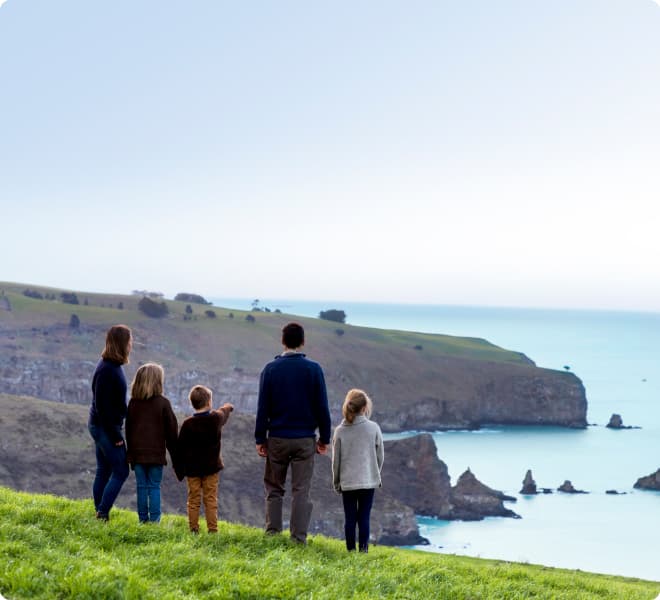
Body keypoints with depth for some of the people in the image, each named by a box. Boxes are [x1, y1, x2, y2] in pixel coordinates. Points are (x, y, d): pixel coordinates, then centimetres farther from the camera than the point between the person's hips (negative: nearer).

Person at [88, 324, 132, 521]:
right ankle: (102, 513, -2)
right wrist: (115, 435, -19)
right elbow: (102, 407, -23)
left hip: (99, 425, 10)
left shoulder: (111, 365, 8)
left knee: (103, 471, 15)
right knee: (120, 471, -3)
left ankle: (99, 513, 21)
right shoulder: (107, 370, -22)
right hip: (105, 427, -10)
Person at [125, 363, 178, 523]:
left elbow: (128, 429, 9)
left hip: (137, 452, 3)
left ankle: (143, 519, 10)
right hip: (156, 453, -3)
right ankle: (154, 519, 1)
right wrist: (175, 455, 6)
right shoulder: (163, 403, -8)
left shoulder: (133, 402, 2)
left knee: (142, 486, 8)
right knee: (154, 486, 3)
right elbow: (172, 429, -3)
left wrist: (130, 451, 19)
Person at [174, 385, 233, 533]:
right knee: (211, 500, 5)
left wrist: (179, 470, 4)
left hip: (192, 469, -1)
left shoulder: (188, 424, -10)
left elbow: (180, 449, -5)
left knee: (193, 501, 6)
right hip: (212, 467, 1)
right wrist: (228, 407, 46)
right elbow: (224, 412, 22)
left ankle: (193, 530, 7)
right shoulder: (216, 418, -5)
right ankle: (212, 530, 3)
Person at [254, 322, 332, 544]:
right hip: (305, 439, 0)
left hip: (277, 438, 1)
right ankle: (299, 538, 1)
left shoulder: (270, 369, -1)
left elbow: (263, 407, 0)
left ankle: (272, 533, 11)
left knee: (273, 488, 12)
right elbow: (322, 407, -1)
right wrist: (324, 438, 7)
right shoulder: (313, 369, -2)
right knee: (301, 491, 2)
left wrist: (260, 439, 5)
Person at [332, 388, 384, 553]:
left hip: (347, 482, 1)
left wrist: (336, 482, 13)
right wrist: (376, 474, 19)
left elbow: (336, 460, 2)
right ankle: (363, 549, 1)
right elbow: (380, 456, 3)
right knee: (364, 517, 3)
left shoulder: (340, 431, -3)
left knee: (349, 518, 6)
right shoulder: (374, 428, -5)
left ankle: (351, 550, 7)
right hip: (368, 479, -1)